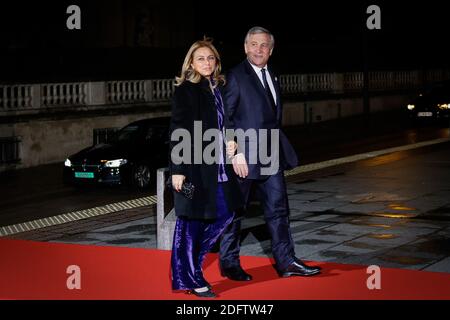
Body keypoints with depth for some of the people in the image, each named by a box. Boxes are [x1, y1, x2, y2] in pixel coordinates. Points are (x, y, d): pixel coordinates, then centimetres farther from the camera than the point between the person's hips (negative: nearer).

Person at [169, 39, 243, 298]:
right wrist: (178, 170, -17)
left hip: (217, 165, 8)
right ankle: (189, 278, 9)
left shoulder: (218, 88, 12)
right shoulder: (185, 91, -9)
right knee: (191, 221, -1)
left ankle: (190, 261, 25)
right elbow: (178, 133, -12)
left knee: (225, 213, 10)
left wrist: (230, 154, 15)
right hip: (194, 165, -8)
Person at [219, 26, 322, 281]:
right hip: (244, 157, -7)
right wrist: (235, 152, -18)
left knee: (278, 209, 8)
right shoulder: (236, 77, -9)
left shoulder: (273, 78, 14)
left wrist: (279, 149, 14)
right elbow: (225, 118, -13)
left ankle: (286, 261, 14)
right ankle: (229, 263, 15)